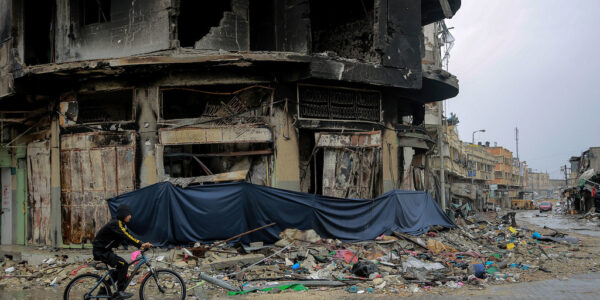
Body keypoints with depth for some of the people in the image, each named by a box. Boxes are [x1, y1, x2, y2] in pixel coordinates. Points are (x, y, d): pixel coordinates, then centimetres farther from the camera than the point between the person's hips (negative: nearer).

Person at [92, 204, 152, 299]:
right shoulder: (115, 224, -21)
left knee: (120, 268, 14)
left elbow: (128, 236, 7)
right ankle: (120, 291, -13)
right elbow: (126, 237, -33)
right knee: (123, 264, -18)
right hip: (100, 251, -10)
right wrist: (140, 244, -41)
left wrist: (142, 244, -5)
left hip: (106, 250, 10)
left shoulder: (121, 224, 11)